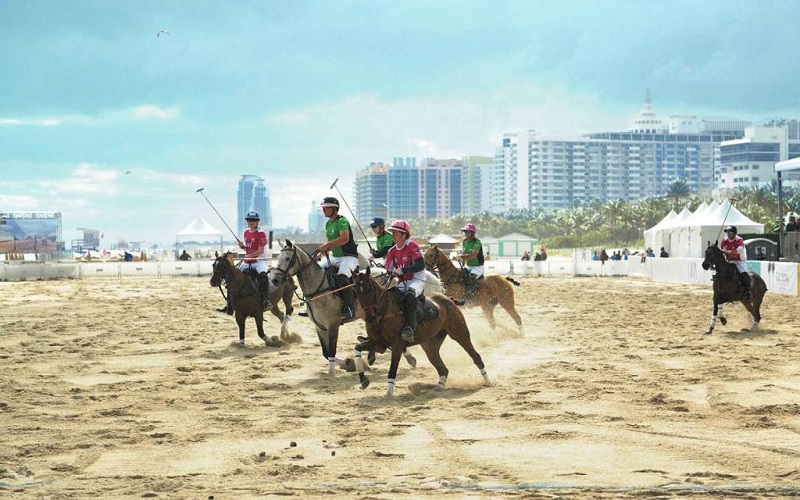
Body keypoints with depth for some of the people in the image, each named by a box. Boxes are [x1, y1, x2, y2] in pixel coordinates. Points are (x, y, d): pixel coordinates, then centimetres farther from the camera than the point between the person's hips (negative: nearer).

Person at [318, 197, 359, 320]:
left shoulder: (342, 221, -13)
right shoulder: (328, 224, 15)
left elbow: (345, 238, -28)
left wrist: (327, 245, -29)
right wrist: (324, 248, 1)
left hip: (349, 257, -9)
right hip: (335, 258, 10)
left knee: (342, 277, -35)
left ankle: (350, 309, -32)